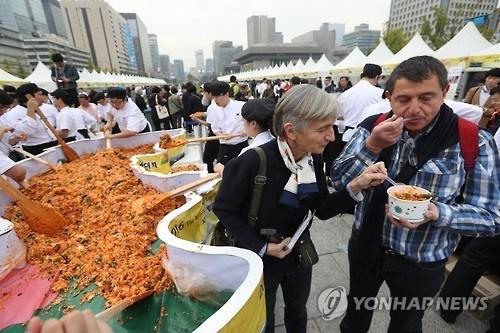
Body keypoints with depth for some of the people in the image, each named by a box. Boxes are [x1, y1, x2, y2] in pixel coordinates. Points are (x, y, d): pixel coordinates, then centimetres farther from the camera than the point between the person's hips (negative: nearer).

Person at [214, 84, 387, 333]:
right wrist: (261, 247, -21)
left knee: (297, 313, 31)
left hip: (299, 256, 5)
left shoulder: (314, 158, -13)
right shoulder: (252, 162, -31)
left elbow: (322, 210, -6)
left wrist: (354, 187, -21)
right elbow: (224, 209, -18)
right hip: (260, 261, -4)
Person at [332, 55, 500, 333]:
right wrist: (372, 146, -28)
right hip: (365, 246, 2)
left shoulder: (475, 142, -16)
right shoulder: (372, 127, -11)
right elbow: (338, 182, -14)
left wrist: (437, 213, -31)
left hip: (421, 264, -1)